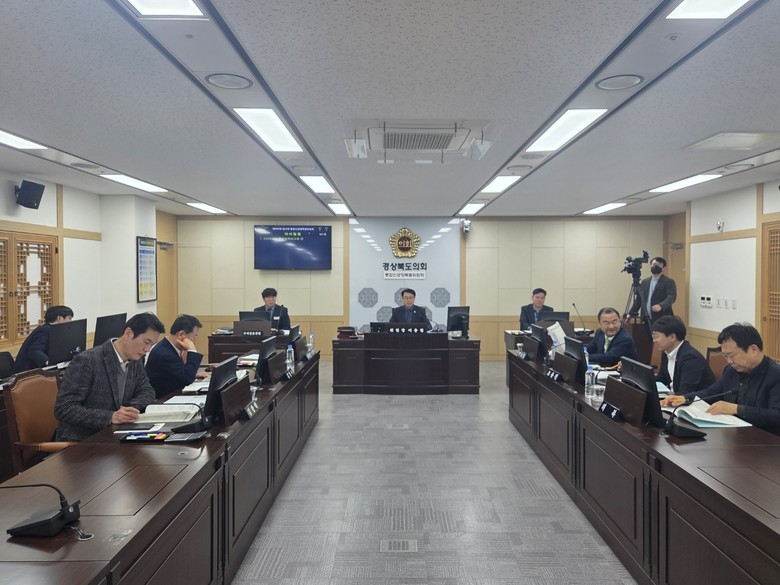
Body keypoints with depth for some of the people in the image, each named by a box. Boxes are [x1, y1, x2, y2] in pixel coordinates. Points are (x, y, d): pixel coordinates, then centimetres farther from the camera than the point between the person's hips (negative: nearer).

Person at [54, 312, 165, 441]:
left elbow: (147, 391, 14)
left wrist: (130, 408, -8)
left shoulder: (136, 361, 3)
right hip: (79, 442, -6)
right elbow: (63, 409, -19)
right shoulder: (86, 361, -17)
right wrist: (110, 416, -30)